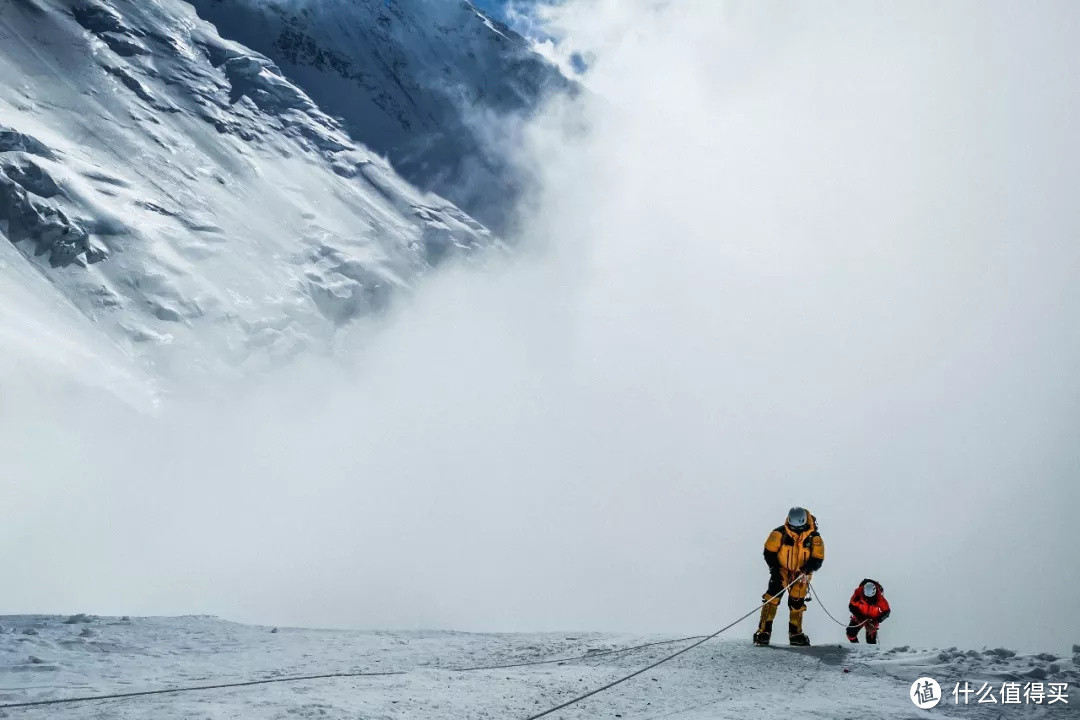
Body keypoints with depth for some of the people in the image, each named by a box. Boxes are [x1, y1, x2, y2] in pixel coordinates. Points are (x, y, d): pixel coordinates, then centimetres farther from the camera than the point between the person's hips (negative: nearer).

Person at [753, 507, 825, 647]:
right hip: (781, 572, -2)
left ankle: (795, 633, 28)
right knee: (772, 597, -19)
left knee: (797, 603, 8)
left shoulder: (814, 538, -12)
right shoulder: (780, 534, -16)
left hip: (801, 575, 2)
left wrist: (806, 569, -29)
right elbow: (769, 552, -8)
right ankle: (764, 631, -18)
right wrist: (775, 570, -17)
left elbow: (817, 559, -11)